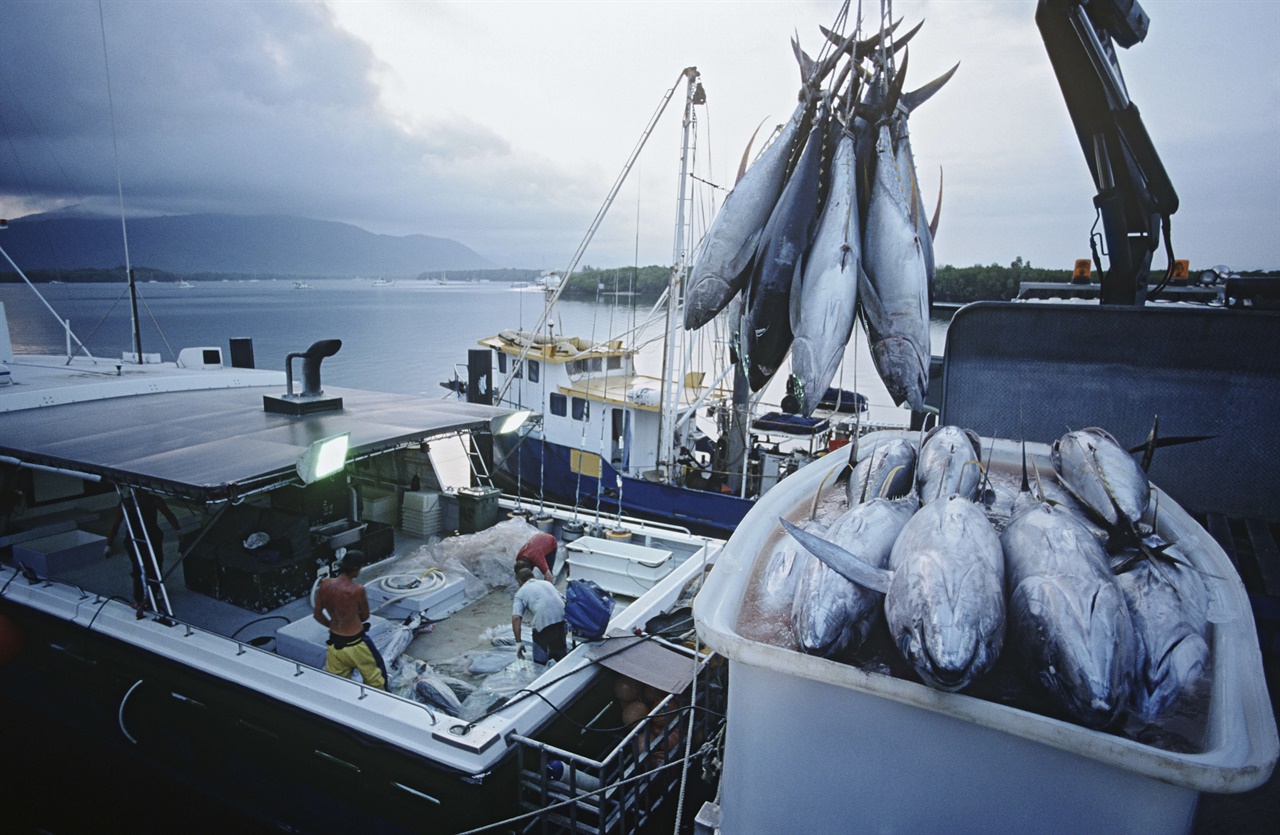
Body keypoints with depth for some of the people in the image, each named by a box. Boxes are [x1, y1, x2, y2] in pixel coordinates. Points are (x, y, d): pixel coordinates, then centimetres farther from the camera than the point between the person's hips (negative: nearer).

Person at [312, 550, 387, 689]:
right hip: (355, 644, -4)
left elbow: (317, 614, 3)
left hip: (334, 643, 5)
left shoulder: (325, 585, -9)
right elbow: (365, 616, -5)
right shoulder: (358, 590, -21)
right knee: (375, 678, 19)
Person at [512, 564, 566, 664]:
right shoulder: (546, 583, 28)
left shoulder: (521, 592, 13)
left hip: (543, 621, -4)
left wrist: (518, 642, 2)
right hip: (562, 617, 4)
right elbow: (563, 600, 27)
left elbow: (516, 618, -1)